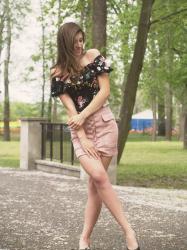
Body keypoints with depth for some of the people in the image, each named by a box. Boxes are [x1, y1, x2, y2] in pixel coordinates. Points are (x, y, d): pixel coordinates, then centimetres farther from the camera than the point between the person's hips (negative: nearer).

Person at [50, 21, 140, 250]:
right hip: (79, 129, 0)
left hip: (104, 123, 0)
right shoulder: (58, 73, 3)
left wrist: (82, 116, -10)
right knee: (99, 177, -19)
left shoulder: (94, 56, 3)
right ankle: (128, 230, -12)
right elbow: (70, 108, -3)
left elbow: (105, 91, -2)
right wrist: (83, 139, -12)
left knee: (95, 182, -8)